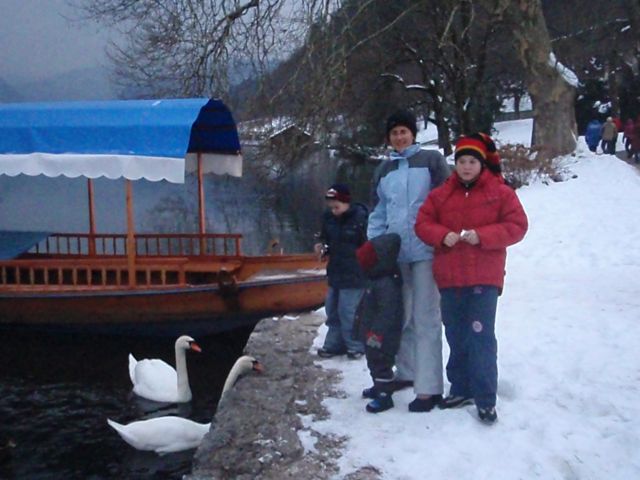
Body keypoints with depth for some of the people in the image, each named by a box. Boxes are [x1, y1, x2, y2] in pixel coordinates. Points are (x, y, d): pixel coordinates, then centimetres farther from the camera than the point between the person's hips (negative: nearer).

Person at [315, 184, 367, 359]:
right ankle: (334, 345, 25)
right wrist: (322, 247, -1)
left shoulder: (360, 217, -17)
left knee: (347, 311, -6)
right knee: (332, 310, 13)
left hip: (354, 274, -7)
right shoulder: (329, 217, 4)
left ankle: (355, 346, 9)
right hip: (336, 271, 7)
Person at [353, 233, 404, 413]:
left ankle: (384, 396, 9)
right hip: (371, 333, 11)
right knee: (373, 362, 23)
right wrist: (360, 321, 25)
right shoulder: (376, 279, 6)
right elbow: (366, 305, 19)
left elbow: (387, 314, -30)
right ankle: (379, 387, 39)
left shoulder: (387, 284, -29)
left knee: (381, 364, -1)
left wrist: (376, 334, -28)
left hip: (383, 337, -11)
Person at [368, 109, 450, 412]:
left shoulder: (431, 160, 0)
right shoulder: (383, 170, 17)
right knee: (401, 316, 14)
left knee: (425, 318, -6)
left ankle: (429, 387, -3)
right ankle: (406, 372, 28)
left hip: (425, 251, -5)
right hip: (394, 252, 6)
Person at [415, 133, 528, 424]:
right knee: (456, 337, 12)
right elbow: (423, 223, 8)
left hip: (484, 278, -4)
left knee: (481, 336, -9)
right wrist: (443, 236, -13)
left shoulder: (501, 192, 2)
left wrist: (482, 235, -17)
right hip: (449, 278, 4)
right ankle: (461, 389, 26)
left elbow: (517, 225, -4)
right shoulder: (440, 195, 11)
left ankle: (485, 399, -1)